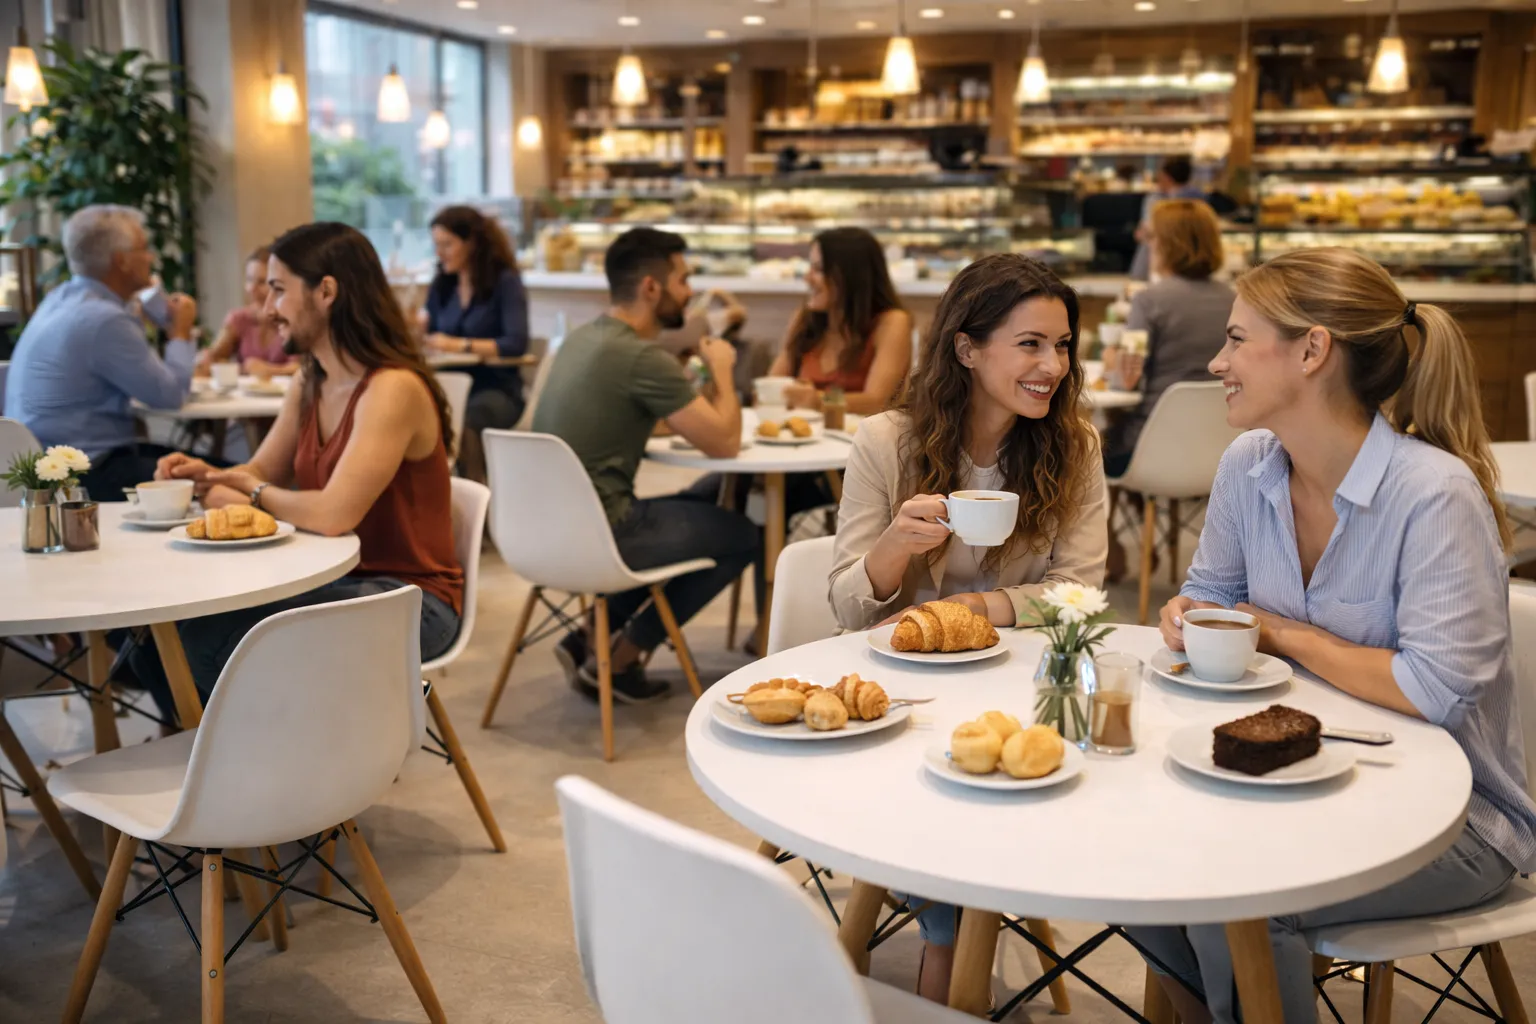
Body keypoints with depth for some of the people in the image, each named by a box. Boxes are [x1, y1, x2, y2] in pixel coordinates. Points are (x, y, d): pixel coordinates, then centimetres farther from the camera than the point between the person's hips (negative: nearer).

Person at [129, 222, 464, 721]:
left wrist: (255, 493, -10)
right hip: (334, 579, 8)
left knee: (211, 637, -24)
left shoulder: (393, 388, -22)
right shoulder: (309, 384, 7)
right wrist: (209, 476, -4)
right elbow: (263, 472, 19)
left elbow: (333, 514, -30)